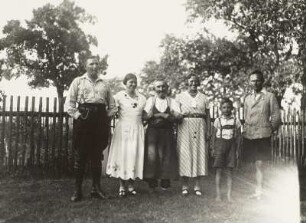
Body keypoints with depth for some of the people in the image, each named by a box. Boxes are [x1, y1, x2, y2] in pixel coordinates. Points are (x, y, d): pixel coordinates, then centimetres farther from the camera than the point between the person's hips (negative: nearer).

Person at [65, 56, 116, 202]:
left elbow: (112, 105, 21)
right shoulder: (78, 81, 11)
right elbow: (69, 102, 5)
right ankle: (77, 190, 5)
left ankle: (96, 188, 14)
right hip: (83, 119, -2)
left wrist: (106, 116, 8)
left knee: (97, 155, 6)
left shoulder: (104, 84, 18)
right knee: (80, 155, -1)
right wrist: (76, 115, -7)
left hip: (100, 120, 3)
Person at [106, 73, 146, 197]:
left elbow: (145, 114, 17)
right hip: (123, 129, -3)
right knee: (122, 154, -2)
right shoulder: (119, 96, 0)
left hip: (137, 130, 3)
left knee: (134, 155, 3)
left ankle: (131, 185, 13)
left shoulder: (141, 98, 11)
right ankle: (122, 186, 7)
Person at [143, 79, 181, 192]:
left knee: (166, 156, -1)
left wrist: (164, 116, -16)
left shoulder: (172, 101, 9)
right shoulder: (150, 100, 10)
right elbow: (144, 116, -2)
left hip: (167, 132, 1)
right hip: (152, 132, 0)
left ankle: (164, 182, 12)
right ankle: (152, 183, 4)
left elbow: (177, 116, -3)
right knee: (151, 155, -8)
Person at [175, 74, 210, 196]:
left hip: (200, 127, 2)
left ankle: (197, 185, 9)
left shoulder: (203, 97, 13)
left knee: (199, 153, 1)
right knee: (185, 155, -3)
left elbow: (207, 116, 10)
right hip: (185, 127, -2)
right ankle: (185, 185, 6)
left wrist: (207, 131, 3)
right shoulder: (180, 97, 8)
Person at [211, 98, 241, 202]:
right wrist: (213, 148, 5)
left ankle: (229, 194, 8)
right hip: (220, 144, -1)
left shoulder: (236, 120, 3)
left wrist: (237, 149, 3)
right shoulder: (218, 120, 2)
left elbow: (238, 136, 7)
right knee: (219, 170, 0)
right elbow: (214, 134, 7)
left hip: (231, 144, 1)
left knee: (230, 170, 2)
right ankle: (218, 194, 7)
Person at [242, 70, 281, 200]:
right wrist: (245, 129, 12)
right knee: (256, 164, 8)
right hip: (249, 135, 4)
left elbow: (276, 116, 1)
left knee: (259, 164, -8)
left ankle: (259, 191, -1)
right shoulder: (247, 98, 15)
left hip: (263, 135, -4)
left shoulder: (270, 96, 1)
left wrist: (271, 129, 4)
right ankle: (258, 191, 17)